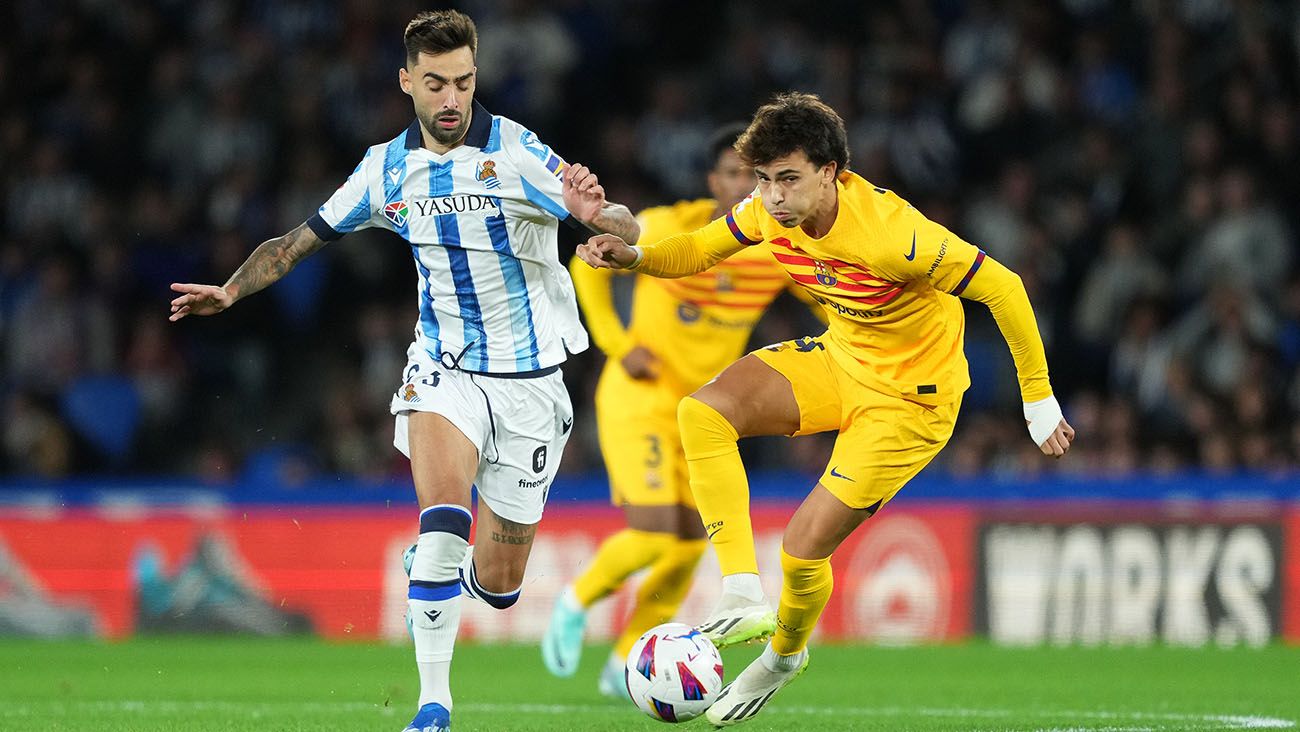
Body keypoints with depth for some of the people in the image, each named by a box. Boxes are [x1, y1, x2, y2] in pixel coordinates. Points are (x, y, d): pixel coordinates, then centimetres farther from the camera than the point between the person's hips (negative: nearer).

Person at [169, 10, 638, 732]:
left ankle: (459, 575, 42)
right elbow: (304, 238, 16)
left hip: (529, 380, -1)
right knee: (443, 514, -28)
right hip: (444, 367, 1)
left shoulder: (516, 153, -13)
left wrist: (598, 214, -45)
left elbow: (629, 233, -22)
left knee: (498, 585, 3)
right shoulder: (388, 167, 1)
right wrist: (230, 291, 3)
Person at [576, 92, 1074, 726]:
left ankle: (786, 652, 27)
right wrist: (633, 256, -17)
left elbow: (1002, 288, -25)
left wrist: (1038, 400, -17)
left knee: (804, 546, -9)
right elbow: (699, 249, 5)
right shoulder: (772, 210, -13)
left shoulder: (890, 232, -34)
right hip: (838, 360, 7)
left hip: (912, 395, -7)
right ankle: (744, 597, -16)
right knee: (704, 412, -17)